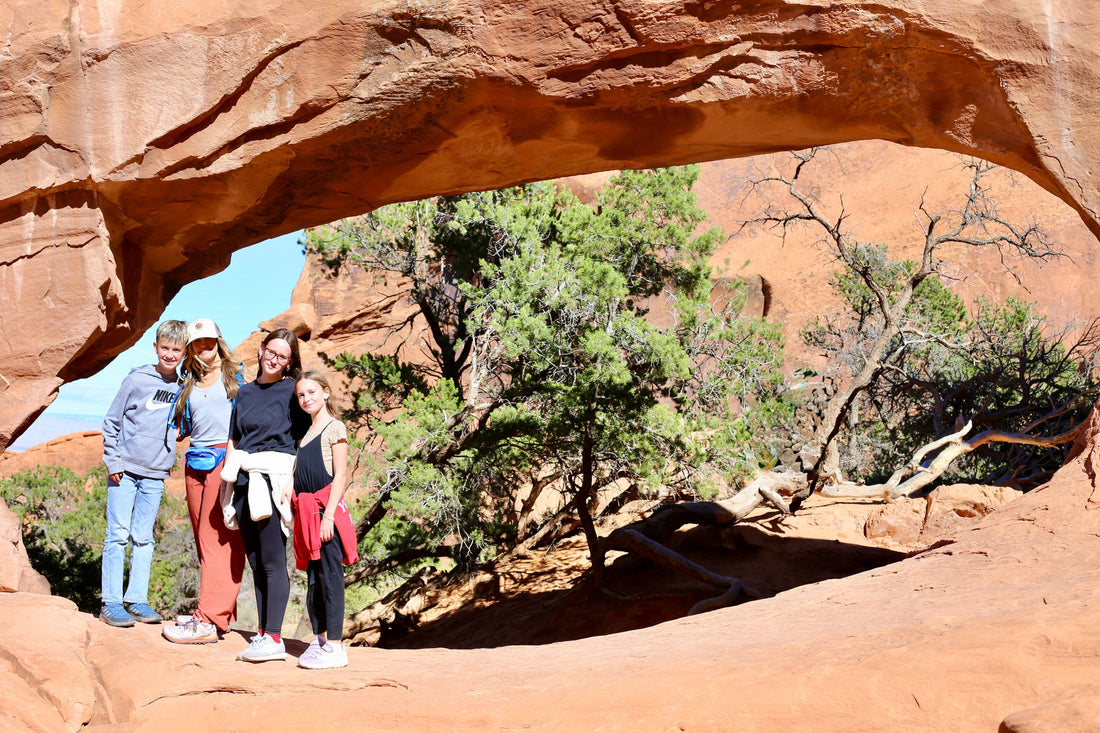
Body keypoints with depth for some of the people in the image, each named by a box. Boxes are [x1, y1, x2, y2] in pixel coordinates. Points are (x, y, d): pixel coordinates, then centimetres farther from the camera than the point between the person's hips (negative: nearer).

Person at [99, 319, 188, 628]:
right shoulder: (137, 380, -2)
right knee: (118, 535, -3)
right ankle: (111, 602, 1)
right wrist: (112, 462, -4)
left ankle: (137, 600, 13)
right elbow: (112, 422, 1)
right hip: (124, 471, -3)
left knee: (143, 539, 7)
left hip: (155, 476, 3)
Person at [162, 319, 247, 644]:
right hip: (196, 461, 6)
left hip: (225, 457, -6)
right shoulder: (189, 383, 20)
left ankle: (208, 620, -16)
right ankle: (221, 613, 8)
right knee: (203, 540, 4)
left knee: (217, 538, -11)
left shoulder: (234, 374, 7)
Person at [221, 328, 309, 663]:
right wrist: (228, 477, 11)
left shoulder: (291, 390, 1)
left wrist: (292, 482, -12)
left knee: (272, 561, -8)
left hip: (274, 478, -6)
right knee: (255, 562, 6)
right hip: (244, 480, 6)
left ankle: (274, 638, -8)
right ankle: (262, 634, 11)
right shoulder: (245, 392, 18)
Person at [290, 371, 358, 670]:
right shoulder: (307, 433, 19)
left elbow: (340, 475, -10)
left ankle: (335, 646, -5)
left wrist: (328, 515, -17)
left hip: (327, 509, -8)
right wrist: (298, 513, 14)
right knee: (313, 576, 10)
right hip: (307, 511, 8)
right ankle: (319, 639, 18)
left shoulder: (334, 427, -4)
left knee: (330, 576, -6)